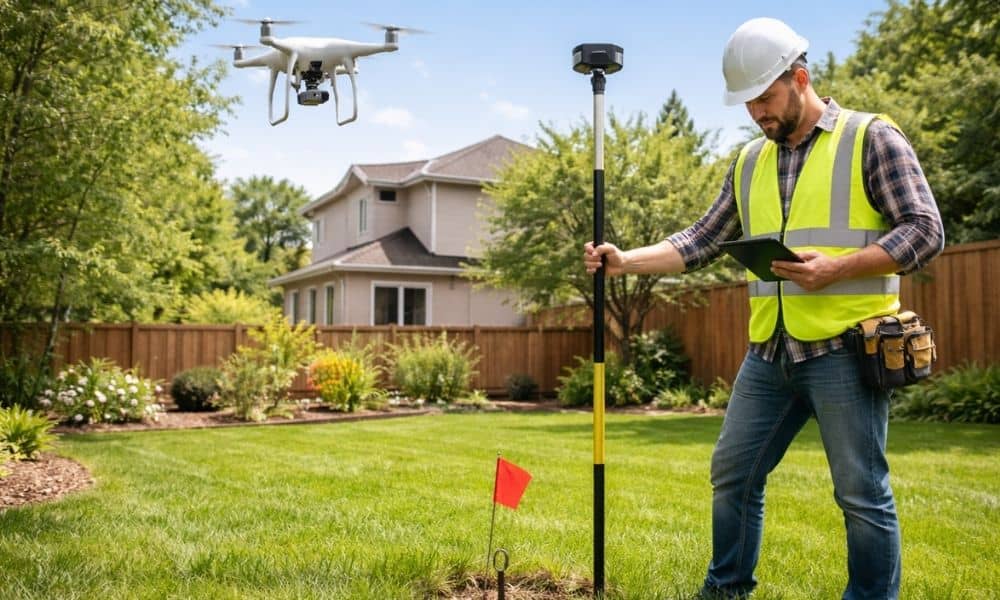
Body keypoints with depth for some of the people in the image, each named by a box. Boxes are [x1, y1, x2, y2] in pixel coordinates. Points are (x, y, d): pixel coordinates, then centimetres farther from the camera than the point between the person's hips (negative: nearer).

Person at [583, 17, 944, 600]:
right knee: (733, 475, 11)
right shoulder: (750, 163, 15)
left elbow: (925, 230, -8)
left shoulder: (871, 137, -2)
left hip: (844, 349, -6)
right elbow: (702, 242, 14)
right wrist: (626, 260, 1)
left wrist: (836, 269, -20)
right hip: (769, 353, 6)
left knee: (863, 494, 0)